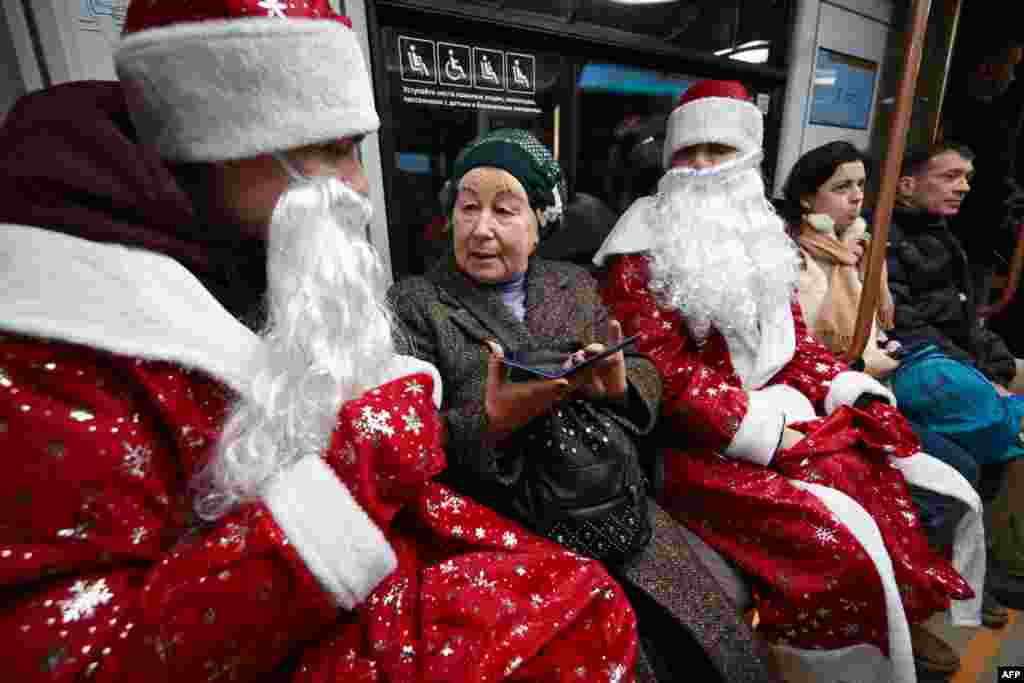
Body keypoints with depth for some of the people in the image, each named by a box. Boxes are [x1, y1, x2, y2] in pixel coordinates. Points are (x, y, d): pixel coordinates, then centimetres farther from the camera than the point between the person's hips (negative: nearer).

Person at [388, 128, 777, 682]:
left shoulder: (575, 285, 10)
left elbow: (646, 377, 8)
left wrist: (619, 387, -15)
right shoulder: (412, 304, -3)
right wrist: (490, 423, -27)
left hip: (610, 509, 4)